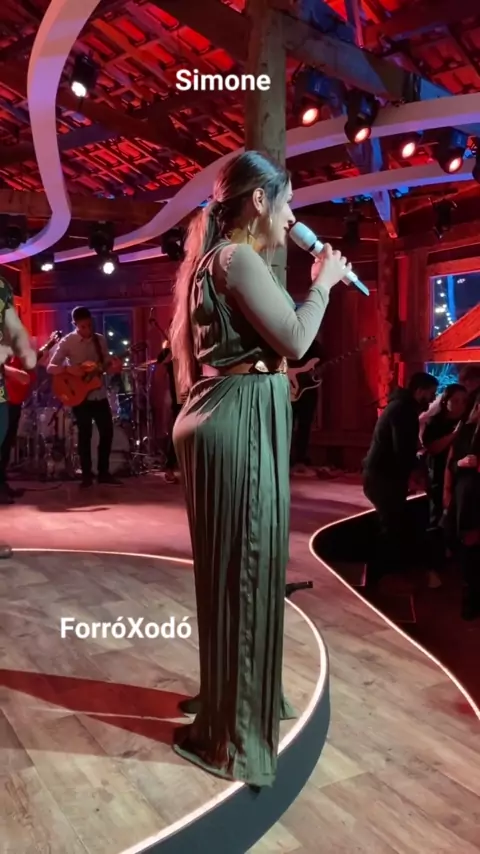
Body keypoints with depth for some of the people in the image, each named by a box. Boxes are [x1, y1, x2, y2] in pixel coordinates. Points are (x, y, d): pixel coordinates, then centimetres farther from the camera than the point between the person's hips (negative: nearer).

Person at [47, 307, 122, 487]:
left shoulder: (100, 340, 5)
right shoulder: (67, 342, -7)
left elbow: (106, 366, 10)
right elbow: (50, 367, -10)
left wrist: (113, 367, -13)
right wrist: (69, 369, -27)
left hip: (100, 395, 4)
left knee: (107, 432, 5)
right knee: (85, 434, 0)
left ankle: (104, 472, 18)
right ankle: (87, 475, 12)